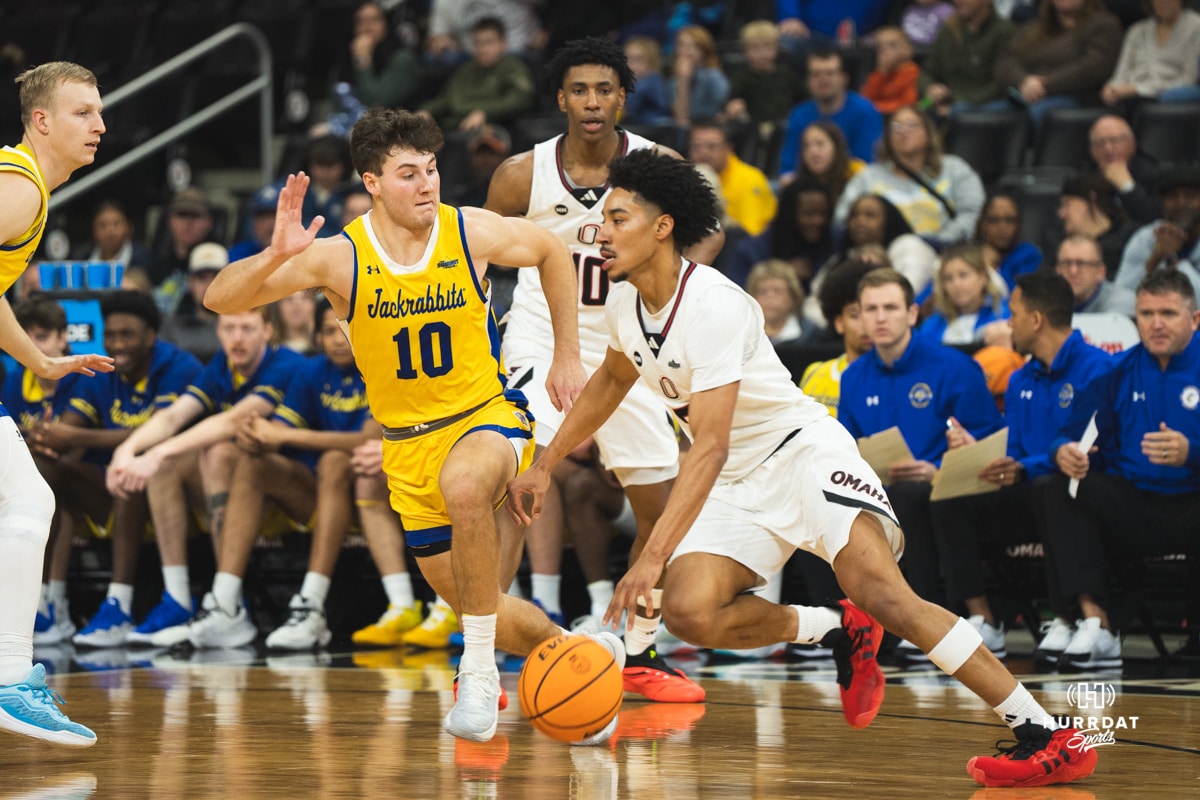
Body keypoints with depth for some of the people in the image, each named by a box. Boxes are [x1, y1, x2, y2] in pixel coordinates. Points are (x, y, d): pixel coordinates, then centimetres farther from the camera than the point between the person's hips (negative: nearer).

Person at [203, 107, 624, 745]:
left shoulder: (471, 233, -13)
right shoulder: (340, 257, -15)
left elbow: (552, 252, 9)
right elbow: (221, 299, -21)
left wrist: (567, 356, 9)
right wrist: (276, 256, -39)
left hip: (487, 413, -3)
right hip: (408, 443, 3)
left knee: (463, 483, -39)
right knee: (474, 606, 10)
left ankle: (479, 671, -28)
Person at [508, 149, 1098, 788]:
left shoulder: (712, 305, -25)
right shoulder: (626, 304, 1)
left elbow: (709, 448, -31)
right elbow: (613, 379, 26)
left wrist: (654, 556, -38)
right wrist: (545, 465, 23)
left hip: (803, 448, -7)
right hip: (736, 485, 7)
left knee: (880, 591, -29)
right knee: (688, 612, -20)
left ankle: (1042, 735, -29)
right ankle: (837, 632, 5)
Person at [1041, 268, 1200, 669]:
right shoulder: (1118, 372, 12)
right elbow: (1075, 435, 8)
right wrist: (1065, 452, -16)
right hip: (1135, 507, 5)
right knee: (1063, 491, -19)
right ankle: (1096, 625, -29)